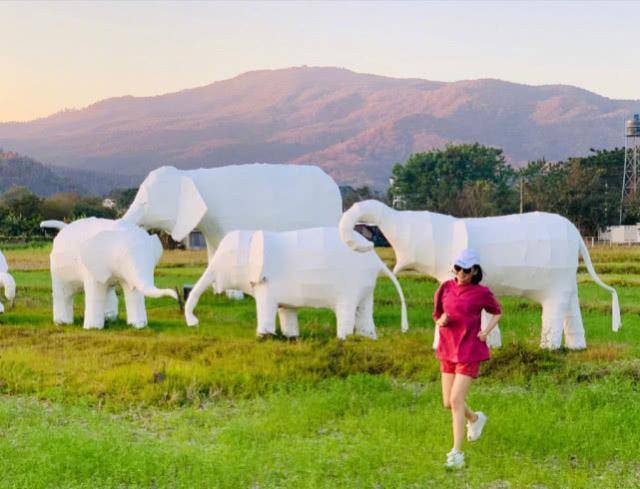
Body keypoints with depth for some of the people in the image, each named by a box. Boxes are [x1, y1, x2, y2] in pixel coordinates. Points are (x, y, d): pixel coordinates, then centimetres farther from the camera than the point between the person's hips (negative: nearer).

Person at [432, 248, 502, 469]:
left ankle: (457, 452, -6)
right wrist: (441, 321, -11)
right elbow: (437, 316, 12)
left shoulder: (481, 293, -7)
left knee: (456, 400, -13)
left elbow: (497, 312, 10)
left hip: (469, 352, -5)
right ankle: (475, 419, 43)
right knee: (448, 403, 10)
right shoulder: (445, 288, 2)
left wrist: (486, 332, -5)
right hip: (448, 350, 5)